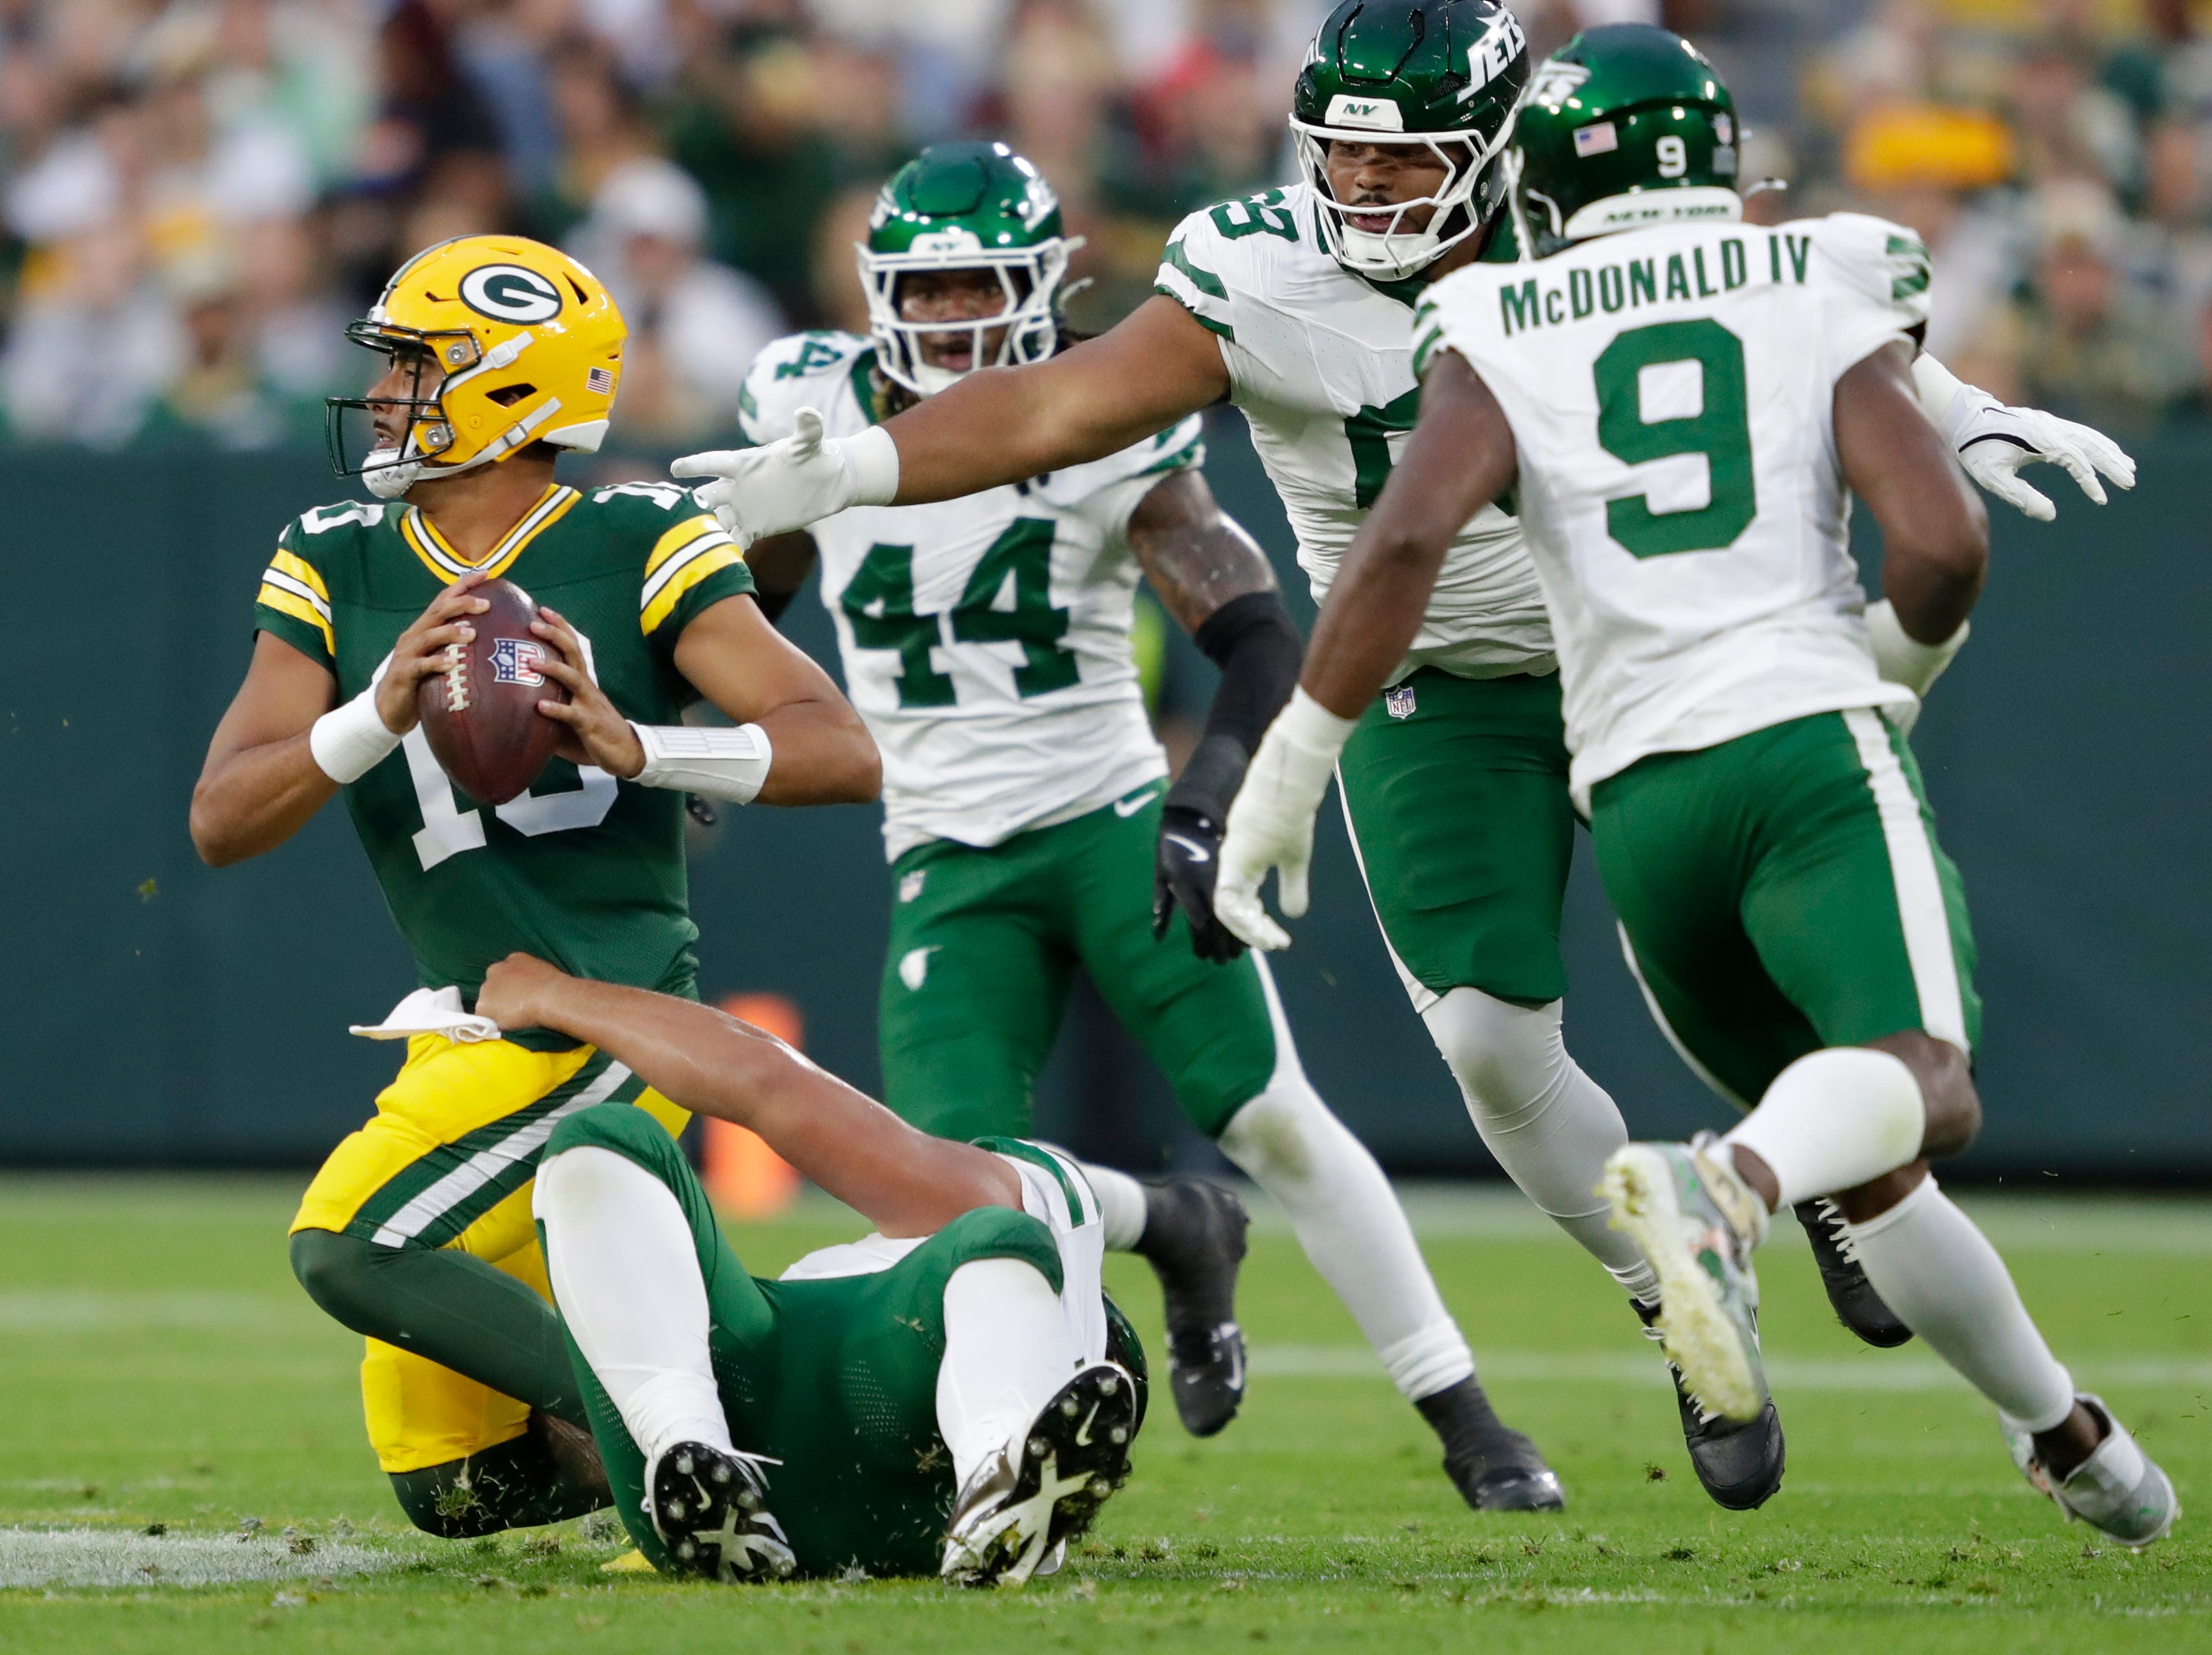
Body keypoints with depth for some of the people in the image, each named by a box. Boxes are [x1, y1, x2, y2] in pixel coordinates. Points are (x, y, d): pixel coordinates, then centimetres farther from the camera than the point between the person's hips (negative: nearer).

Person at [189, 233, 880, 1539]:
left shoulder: (637, 551, -8)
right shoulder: (336, 571, 6)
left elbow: (844, 754, -15)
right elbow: (222, 823, -4)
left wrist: (636, 746, -30)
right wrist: (382, 713, -22)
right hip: (473, 1033, 7)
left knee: (353, 1248, -25)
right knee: (452, 1489, 6)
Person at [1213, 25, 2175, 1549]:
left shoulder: (1502, 339, 10)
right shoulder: (1825, 295, 10)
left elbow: (1405, 540, -8)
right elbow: (1944, 545, -3)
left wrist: (1293, 767, -1)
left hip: (1640, 796, 3)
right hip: (1810, 739, -3)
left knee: (1866, 1168, 19)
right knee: (1922, 1094, -23)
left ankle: (2070, 1439, 24)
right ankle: (1725, 1188, -53)